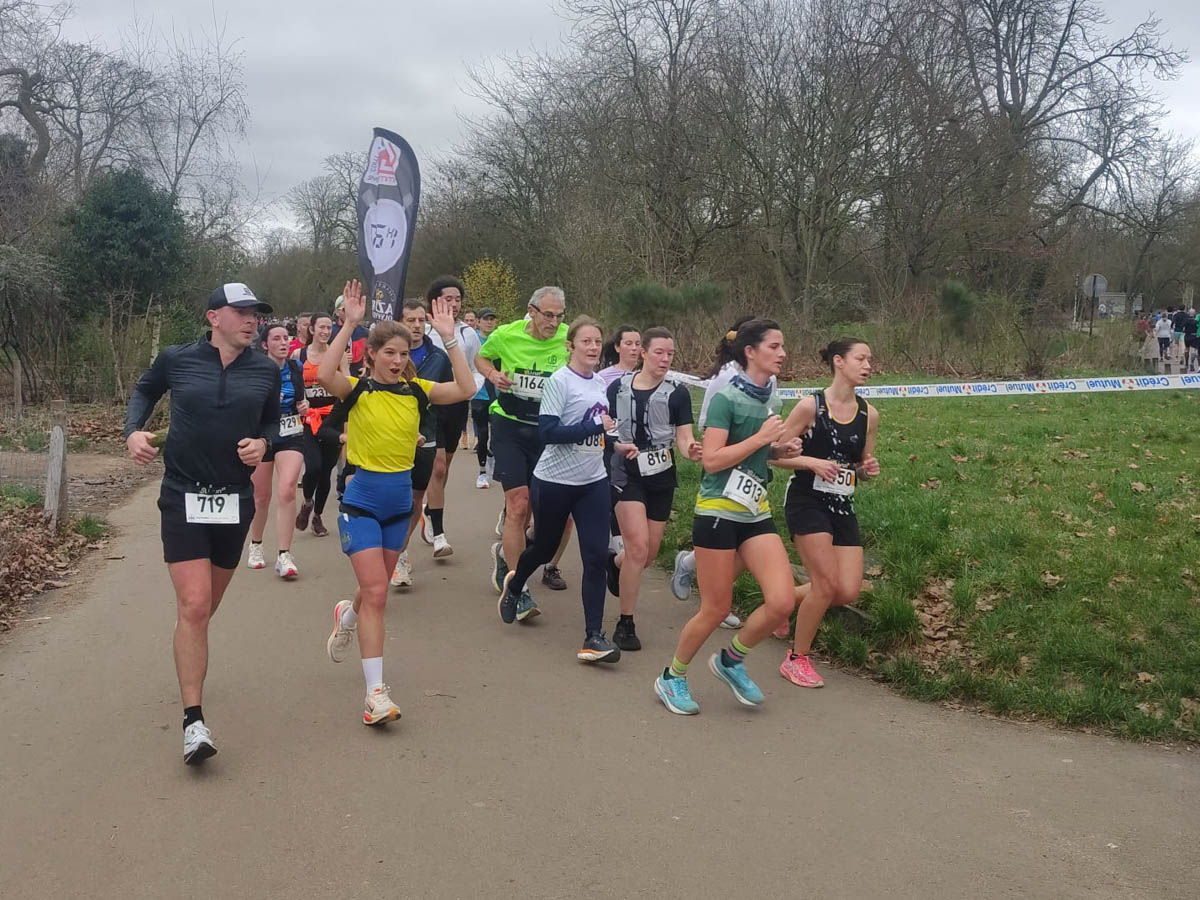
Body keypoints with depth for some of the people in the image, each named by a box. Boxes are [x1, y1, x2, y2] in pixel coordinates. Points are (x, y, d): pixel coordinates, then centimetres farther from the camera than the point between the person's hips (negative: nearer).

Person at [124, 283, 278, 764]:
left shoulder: (266, 371, 1)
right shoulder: (176, 359, -3)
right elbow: (144, 391, 16)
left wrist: (263, 443, -7)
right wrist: (133, 431, -1)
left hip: (235, 501, 3)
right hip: (183, 498, -3)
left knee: (206, 604, 17)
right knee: (194, 605, -14)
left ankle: (190, 663, 46)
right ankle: (194, 721, -11)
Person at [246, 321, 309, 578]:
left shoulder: (295, 367, 3)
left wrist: (303, 405, -1)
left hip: (291, 436, 2)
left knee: (287, 491, -16)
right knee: (261, 496, 10)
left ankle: (284, 556, -12)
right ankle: (255, 546, 35)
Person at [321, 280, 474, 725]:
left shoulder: (416, 390, 1)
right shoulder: (358, 389, -9)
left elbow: (466, 389, -12)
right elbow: (324, 375, -31)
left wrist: (449, 338, -15)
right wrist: (349, 324, -31)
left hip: (400, 500, 5)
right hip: (362, 500, -5)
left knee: (376, 590, 20)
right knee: (376, 592, -12)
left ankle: (347, 616, 57)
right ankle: (376, 693, -7)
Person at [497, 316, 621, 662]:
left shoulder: (601, 383, 7)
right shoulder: (559, 382, -13)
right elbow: (548, 431, -22)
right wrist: (596, 425, -23)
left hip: (593, 482, 5)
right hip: (554, 481, -5)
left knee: (596, 556, -6)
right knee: (544, 548, 14)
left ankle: (594, 636, -2)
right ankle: (513, 586, 48)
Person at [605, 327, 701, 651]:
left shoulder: (677, 393, -2)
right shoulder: (618, 387, 0)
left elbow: (683, 438, -6)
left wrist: (691, 450, -29)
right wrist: (618, 444, -13)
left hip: (662, 478, 2)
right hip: (627, 474, -2)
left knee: (649, 553, 9)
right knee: (638, 546, -15)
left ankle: (614, 562, 46)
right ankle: (625, 624, -1)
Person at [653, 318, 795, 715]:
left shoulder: (772, 399, 10)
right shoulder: (727, 397, -12)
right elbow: (711, 459, -19)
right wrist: (761, 438, -19)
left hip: (756, 512, 7)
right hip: (718, 512, -7)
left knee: (782, 602, -6)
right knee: (715, 609, 0)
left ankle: (731, 660, 19)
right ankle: (672, 678, 23)